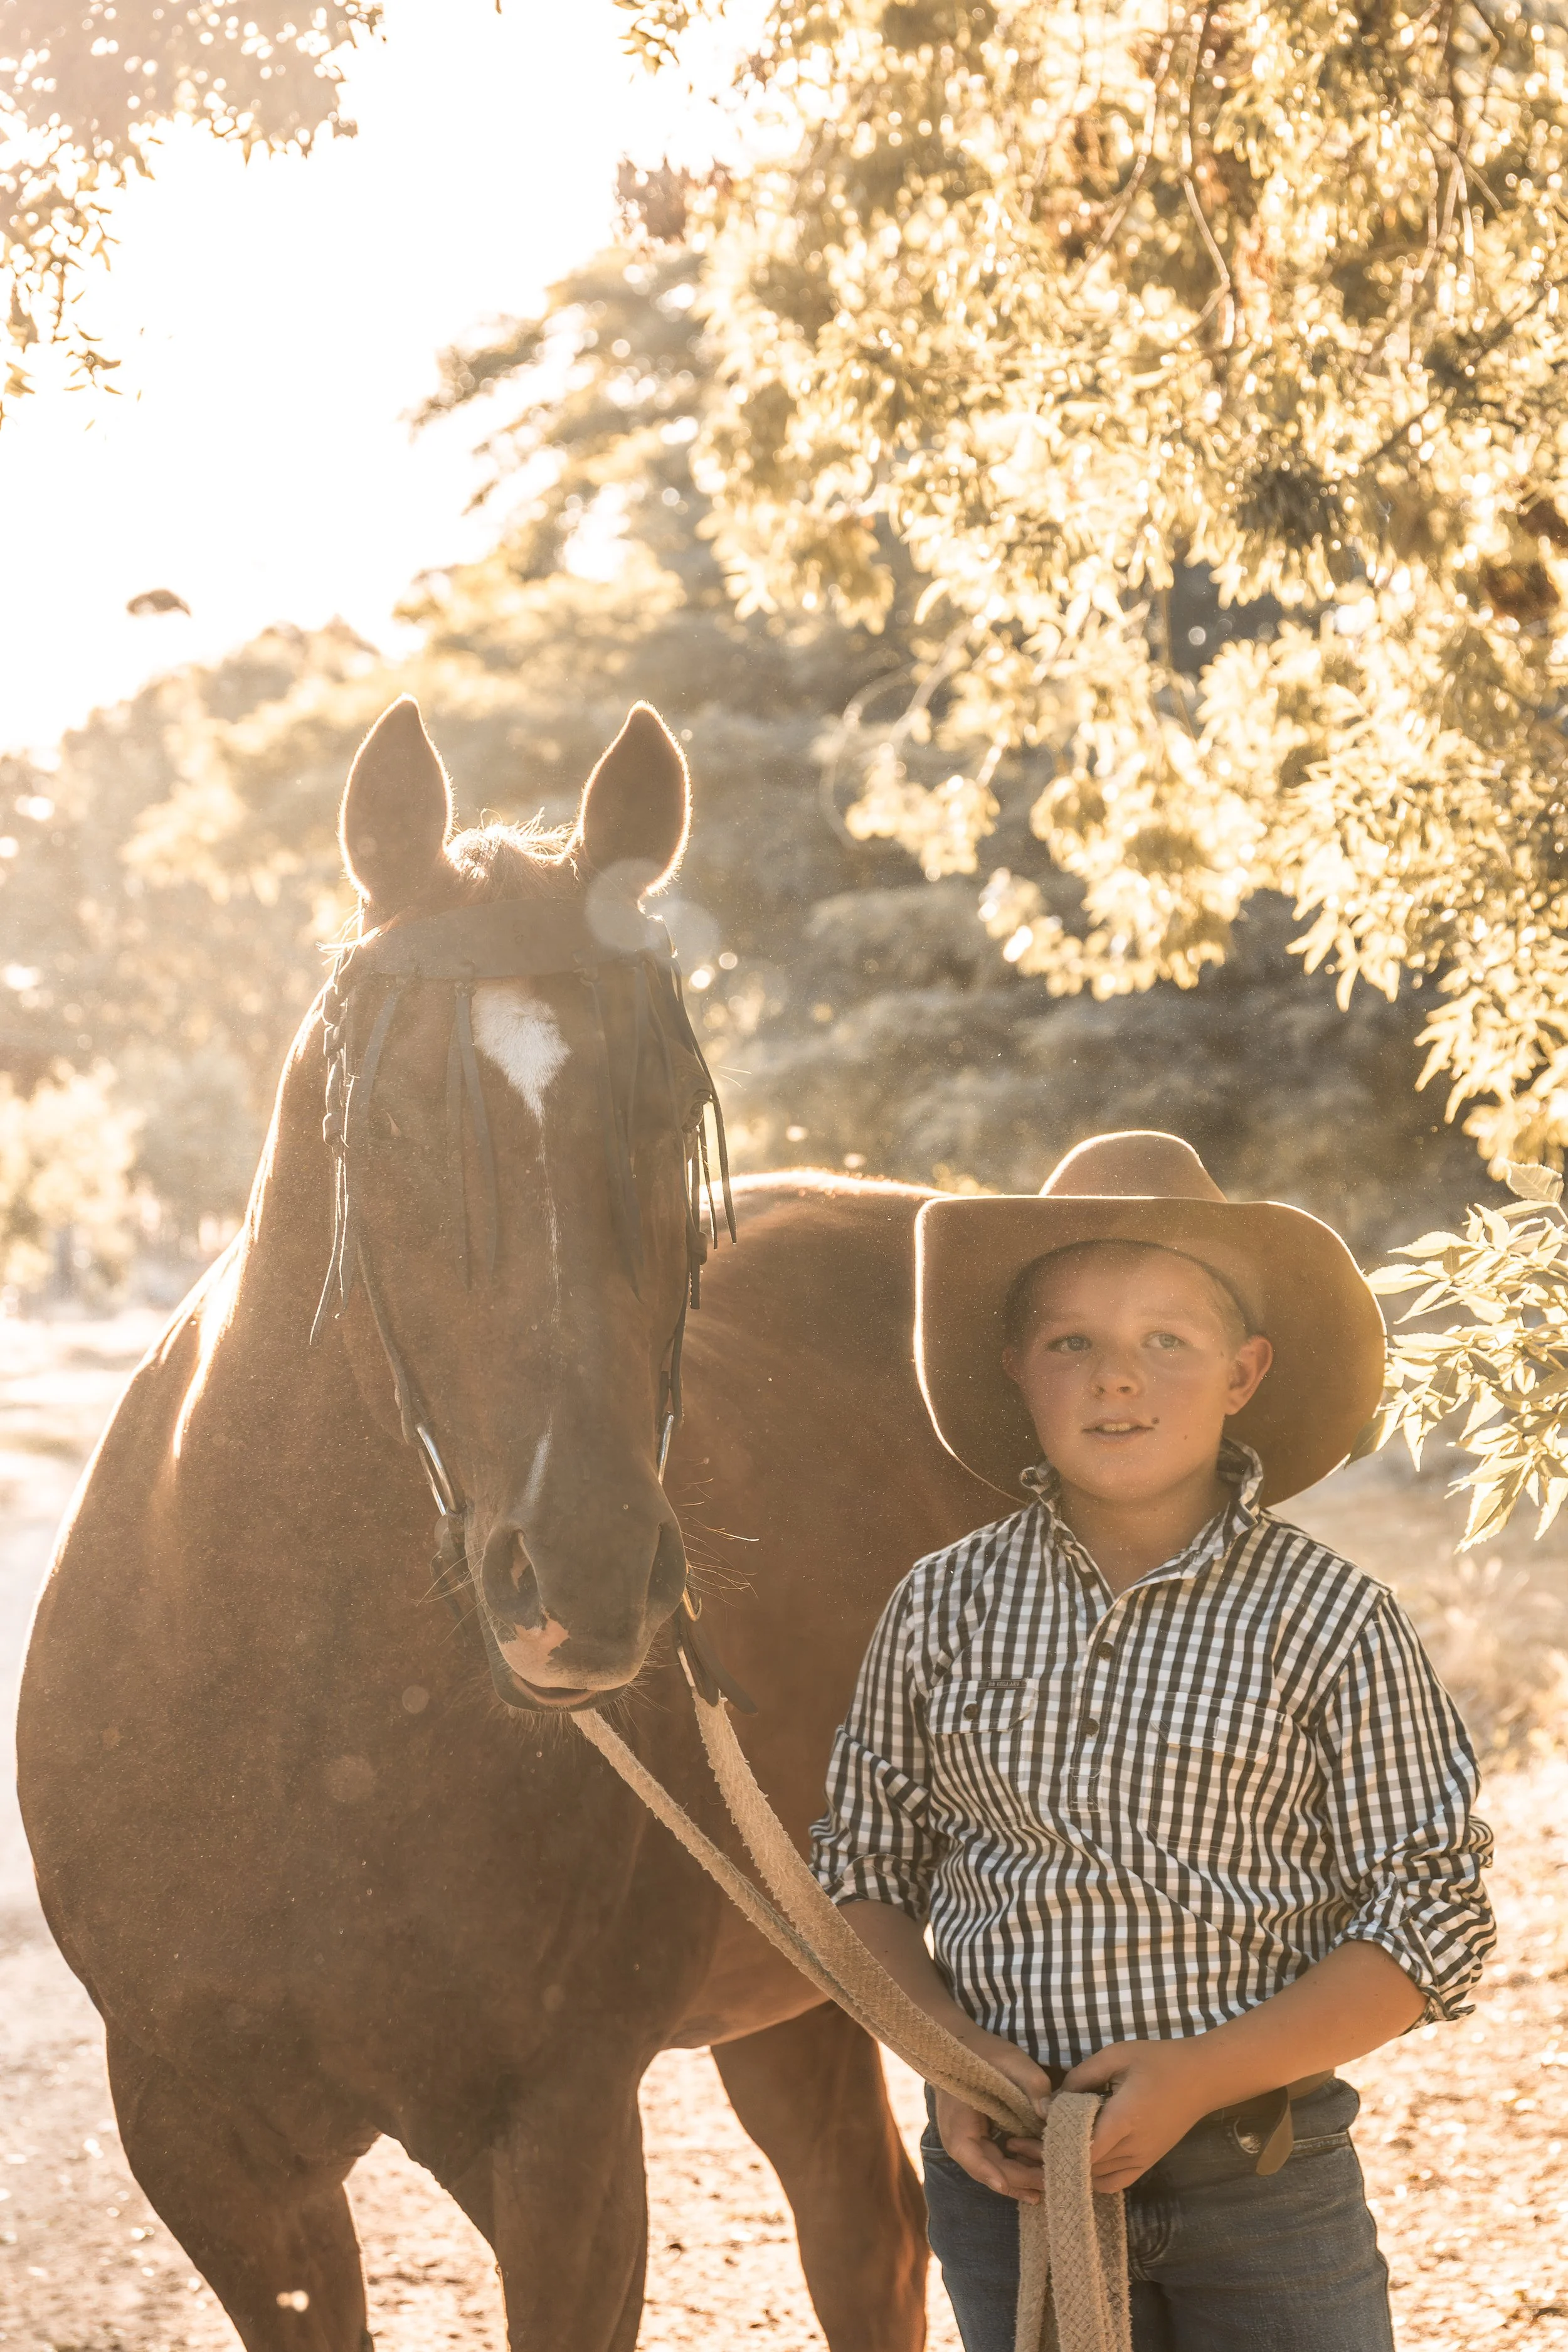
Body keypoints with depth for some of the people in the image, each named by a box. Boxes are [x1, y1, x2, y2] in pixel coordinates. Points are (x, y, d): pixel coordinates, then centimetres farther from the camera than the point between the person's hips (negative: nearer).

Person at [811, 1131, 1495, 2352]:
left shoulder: (1330, 1621, -8)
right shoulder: (943, 1608, 0)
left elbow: (1434, 1920, -7)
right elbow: (863, 1870, 9)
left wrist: (1205, 2073, -17)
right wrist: (951, 2050, -9)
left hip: (1266, 2173, -2)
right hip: (1007, 2170, 2)